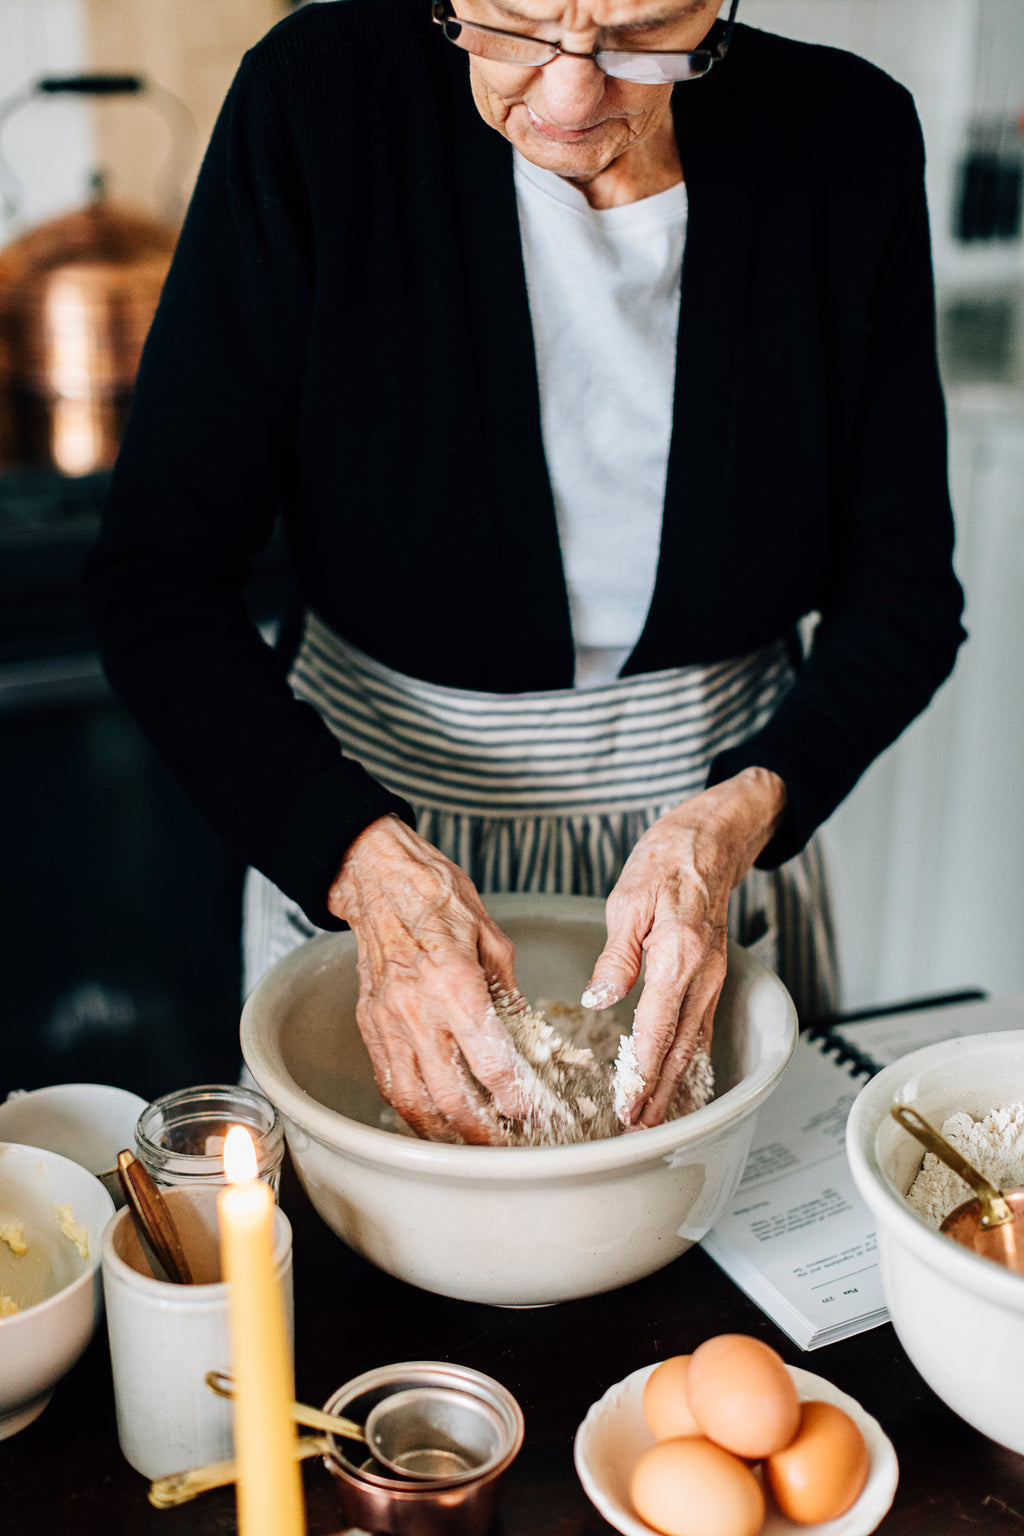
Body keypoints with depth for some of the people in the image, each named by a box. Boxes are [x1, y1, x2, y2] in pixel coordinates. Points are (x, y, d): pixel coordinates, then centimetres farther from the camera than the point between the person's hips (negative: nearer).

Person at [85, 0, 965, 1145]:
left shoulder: (847, 139, -13)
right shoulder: (320, 96, -19)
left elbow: (903, 592, -6)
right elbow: (156, 577, -19)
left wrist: (742, 812, -24)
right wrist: (367, 860, -32)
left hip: (718, 822, 2)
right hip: (355, 830, -1)